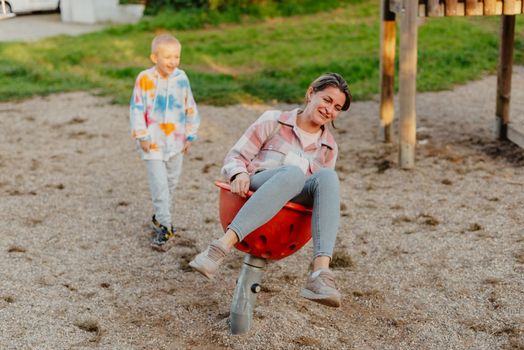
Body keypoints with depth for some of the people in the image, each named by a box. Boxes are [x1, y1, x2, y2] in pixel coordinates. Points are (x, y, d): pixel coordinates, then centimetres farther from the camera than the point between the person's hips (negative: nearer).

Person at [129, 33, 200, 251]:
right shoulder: (145, 79, -13)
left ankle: (159, 217, 34)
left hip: (176, 141, 5)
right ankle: (164, 226, -2)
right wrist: (142, 136, -10)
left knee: (171, 183, 16)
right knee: (159, 185, -8)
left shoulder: (181, 78, -2)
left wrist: (190, 135, 7)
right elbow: (137, 109, -9)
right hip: (153, 142, -4)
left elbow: (190, 108, 7)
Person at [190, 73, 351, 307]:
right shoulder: (274, 121, 13)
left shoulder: (329, 147, 22)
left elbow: (321, 186, 23)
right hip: (252, 191, -2)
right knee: (294, 172, -38)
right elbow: (235, 158, 9)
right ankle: (221, 247, -49)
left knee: (327, 177, -31)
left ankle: (320, 272, -48)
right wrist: (240, 173, -15)